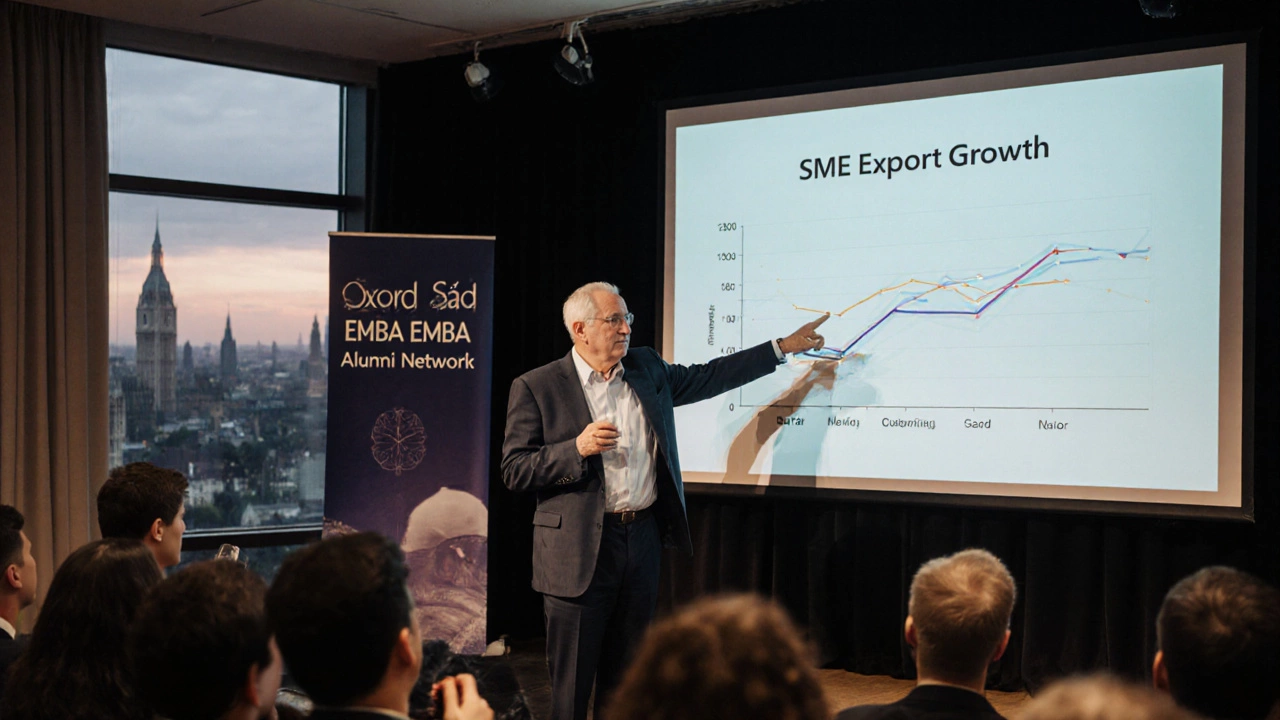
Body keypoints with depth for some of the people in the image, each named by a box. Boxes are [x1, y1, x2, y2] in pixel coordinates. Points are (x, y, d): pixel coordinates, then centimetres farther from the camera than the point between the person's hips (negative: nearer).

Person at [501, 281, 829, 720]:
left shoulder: (647, 369, 10)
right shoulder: (536, 388, -6)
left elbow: (706, 377, 21)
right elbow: (514, 471, -8)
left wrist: (783, 347, 20)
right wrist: (577, 449, -22)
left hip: (643, 537, 5)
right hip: (579, 551, -5)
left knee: (626, 672, 14)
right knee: (572, 679, 1)